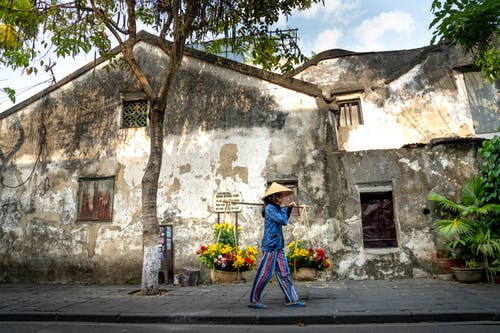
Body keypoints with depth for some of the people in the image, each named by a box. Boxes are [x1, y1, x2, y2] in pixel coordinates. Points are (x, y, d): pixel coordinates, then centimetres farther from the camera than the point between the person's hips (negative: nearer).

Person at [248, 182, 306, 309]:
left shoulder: (276, 208, 14)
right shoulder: (269, 208, -13)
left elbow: (285, 220, 28)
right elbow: (283, 221, -19)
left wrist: (289, 208, 16)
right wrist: (283, 207, -4)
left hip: (279, 247, 9)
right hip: (270, 246, -9)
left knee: (284, 274, 10)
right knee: (265, 274, -2)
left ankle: (291, 299, 17)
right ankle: (254, 300, 10)